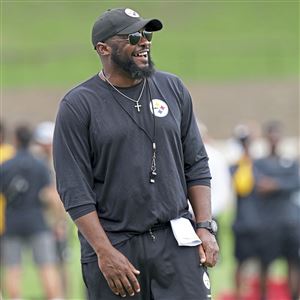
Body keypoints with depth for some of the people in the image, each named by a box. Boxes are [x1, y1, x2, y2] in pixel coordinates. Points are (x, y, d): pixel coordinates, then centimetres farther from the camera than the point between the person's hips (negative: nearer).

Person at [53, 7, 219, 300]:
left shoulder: (172, 88, 9)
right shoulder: (77, 105, -4)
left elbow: (196, 165, 14)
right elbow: (75, 190, -7)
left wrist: (205, 226, 3)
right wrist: (104, 252, -15)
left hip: (176, 241, 3)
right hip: (113, 244, -3)